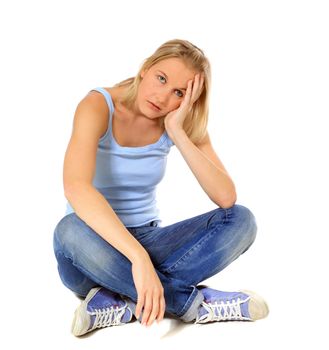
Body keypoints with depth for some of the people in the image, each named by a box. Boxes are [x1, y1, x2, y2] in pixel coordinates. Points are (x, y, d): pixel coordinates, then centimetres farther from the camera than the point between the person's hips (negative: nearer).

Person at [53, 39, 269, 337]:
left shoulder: (183, 123, -5)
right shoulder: (99, 106, -17)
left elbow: (227, 198, -17)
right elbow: (76, 187, -36)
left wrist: (177, 132, -24)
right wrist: (138, 257, -44)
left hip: (147, 240, 4)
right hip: (97, 246, -3)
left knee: (241, 219, -17)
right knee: (72, 230, -38)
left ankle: (124, 304, -25)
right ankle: (195, 302, -23)